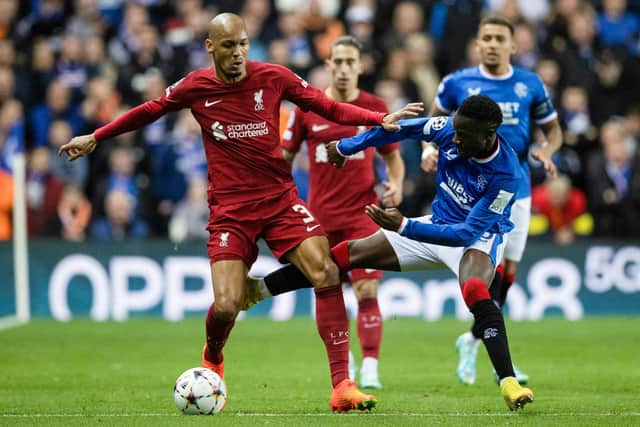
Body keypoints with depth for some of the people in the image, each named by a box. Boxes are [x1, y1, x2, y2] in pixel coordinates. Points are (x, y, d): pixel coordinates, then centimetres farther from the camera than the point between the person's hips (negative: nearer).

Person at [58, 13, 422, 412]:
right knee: (226, 306, -13)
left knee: (327, 275, -18)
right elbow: (147, 112, 15)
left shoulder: (273, 77, -3)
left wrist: (381, 119, -8)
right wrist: (95, 138, 20)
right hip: (230, 209, -1)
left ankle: (342, 386, -14)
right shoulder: (195, 87, -2)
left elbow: (330, 108, 4)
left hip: (281, 199, 1)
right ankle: (212, 358, 25)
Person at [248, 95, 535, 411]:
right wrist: (346, 147, 9)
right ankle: (258, 289, 12)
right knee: (350, 254, 1)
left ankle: (509, 385, -39)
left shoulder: (506, 176, -33)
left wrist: (404, 226, -37)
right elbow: (403, 128, 0)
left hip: (477, 237, -6)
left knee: (475, 291, -39)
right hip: (439, 226, 6)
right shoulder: (450, 128, -19)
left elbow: (467, 233, -32)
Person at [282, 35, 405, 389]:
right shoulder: (306, 108, 2)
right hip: (321, 215, 1)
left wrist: (396, 184, -5)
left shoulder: (375, 108, 2)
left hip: (363, 213, -1)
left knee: (367, 291, -13)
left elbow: (393, 155, 14)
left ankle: (370, 369, -11)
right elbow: (285, 155, 10)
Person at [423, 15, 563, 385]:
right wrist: (429, 148, -5)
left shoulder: (531, 85, 3)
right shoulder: (457, 83, -1)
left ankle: (473, 340, 28)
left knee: (508, 272, 7)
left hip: (517, 189, 3)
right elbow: (435, 120, 14)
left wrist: (546, 151, -9)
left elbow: (554, 130, 12)